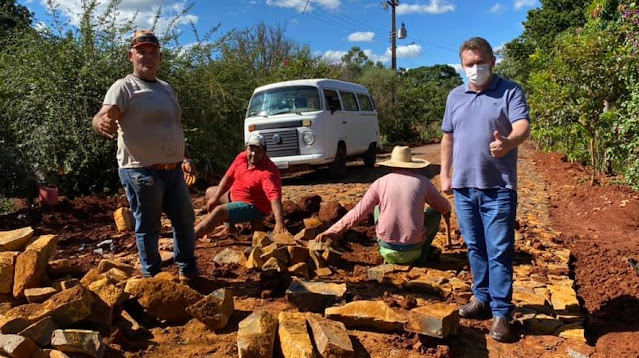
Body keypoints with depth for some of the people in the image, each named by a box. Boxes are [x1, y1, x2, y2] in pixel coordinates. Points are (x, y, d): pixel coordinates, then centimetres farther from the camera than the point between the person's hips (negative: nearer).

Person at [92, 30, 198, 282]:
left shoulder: (166, 88, 16)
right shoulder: (124, 87, -8)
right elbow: (104, 116, -24)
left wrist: (186, 157, 23)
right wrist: (101, 122, -47)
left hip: (173, 170, 8)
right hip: (142, 172, -8)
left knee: (185, 219, 16)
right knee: (148, 228, 3)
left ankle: (188, 270, 33)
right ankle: (152, 277, 20)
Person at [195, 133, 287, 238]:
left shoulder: (268, 171, -29)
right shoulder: (241, 157, -8)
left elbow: (275, 197, -38)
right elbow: (228, 177, 3)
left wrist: (279, 223, -48)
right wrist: (215, 198, 1)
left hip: (253, 207, -9)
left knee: (219, 210, -25)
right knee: (210, 192, 19)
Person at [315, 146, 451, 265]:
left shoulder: (380, 183, 0)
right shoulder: (422, 181, 0)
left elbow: (357, 213, 1)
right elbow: (445, 208, 13)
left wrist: (330, 231, 9)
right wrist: (446, 210, 39)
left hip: (387, 248, 1)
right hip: (412, 249, -1)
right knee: (435, 213, 22)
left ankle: (391, 259, 25)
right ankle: (419, 258, 16)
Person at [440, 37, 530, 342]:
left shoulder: (510, 91, -2)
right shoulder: (455, 96, 12)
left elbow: (523, 126, -17)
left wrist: (508, 142, -40)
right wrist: (445, 174, 12)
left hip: (498, 188, -4)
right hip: (463, 186, 5)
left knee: (499, 250, -2)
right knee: (475, 247, 13)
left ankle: (501, 312, 7)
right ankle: (483, 299, 28)